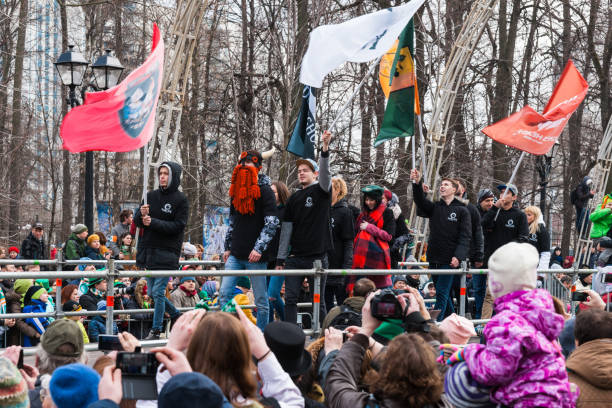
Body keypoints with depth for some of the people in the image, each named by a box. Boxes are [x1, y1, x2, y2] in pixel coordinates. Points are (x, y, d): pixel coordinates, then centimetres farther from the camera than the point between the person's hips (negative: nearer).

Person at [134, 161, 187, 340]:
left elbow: (178, 226, -12)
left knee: (158, 292, -8)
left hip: (167, 252, -6)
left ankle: (156, 330, 0)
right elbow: (137, 222, 9)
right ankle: (178, 317, 29)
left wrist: (153, 222, -19)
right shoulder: (151, 195, 10)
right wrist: (141, 214, -14)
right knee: (153, 293, 11)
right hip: (148, 250, 6)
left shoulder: (180, 199, -4)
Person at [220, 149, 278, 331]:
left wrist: (259, 248, -18)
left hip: (255, 256, -6)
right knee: (224, 294, -1)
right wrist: (228, 247, 18)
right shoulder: (237, 190, 14)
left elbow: (272, 223, -11)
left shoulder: (264, 191, -5)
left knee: (261, 300, 1)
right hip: (235, 254, 6)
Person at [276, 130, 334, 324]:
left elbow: (325, 173, -21)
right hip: (295, 257, 4)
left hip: (317, 255, -4)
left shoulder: (321, 191, 1)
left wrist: (325, 148, -37)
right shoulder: (295, 198, 14)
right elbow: (287, 228, 14)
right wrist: (281, 257, 10)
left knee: (318, 300, 2)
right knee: (290, 298, -2)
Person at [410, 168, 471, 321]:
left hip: (450, 260, -5)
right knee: (443, 293, 12)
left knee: (442, 293, -10)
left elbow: (465, 236, -6)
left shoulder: (462, 211, 2)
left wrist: (458, 256, -19)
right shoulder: (434, 208, 13)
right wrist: (417, 183, -25)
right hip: (434, 258, 5)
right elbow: (420, 201, -7)